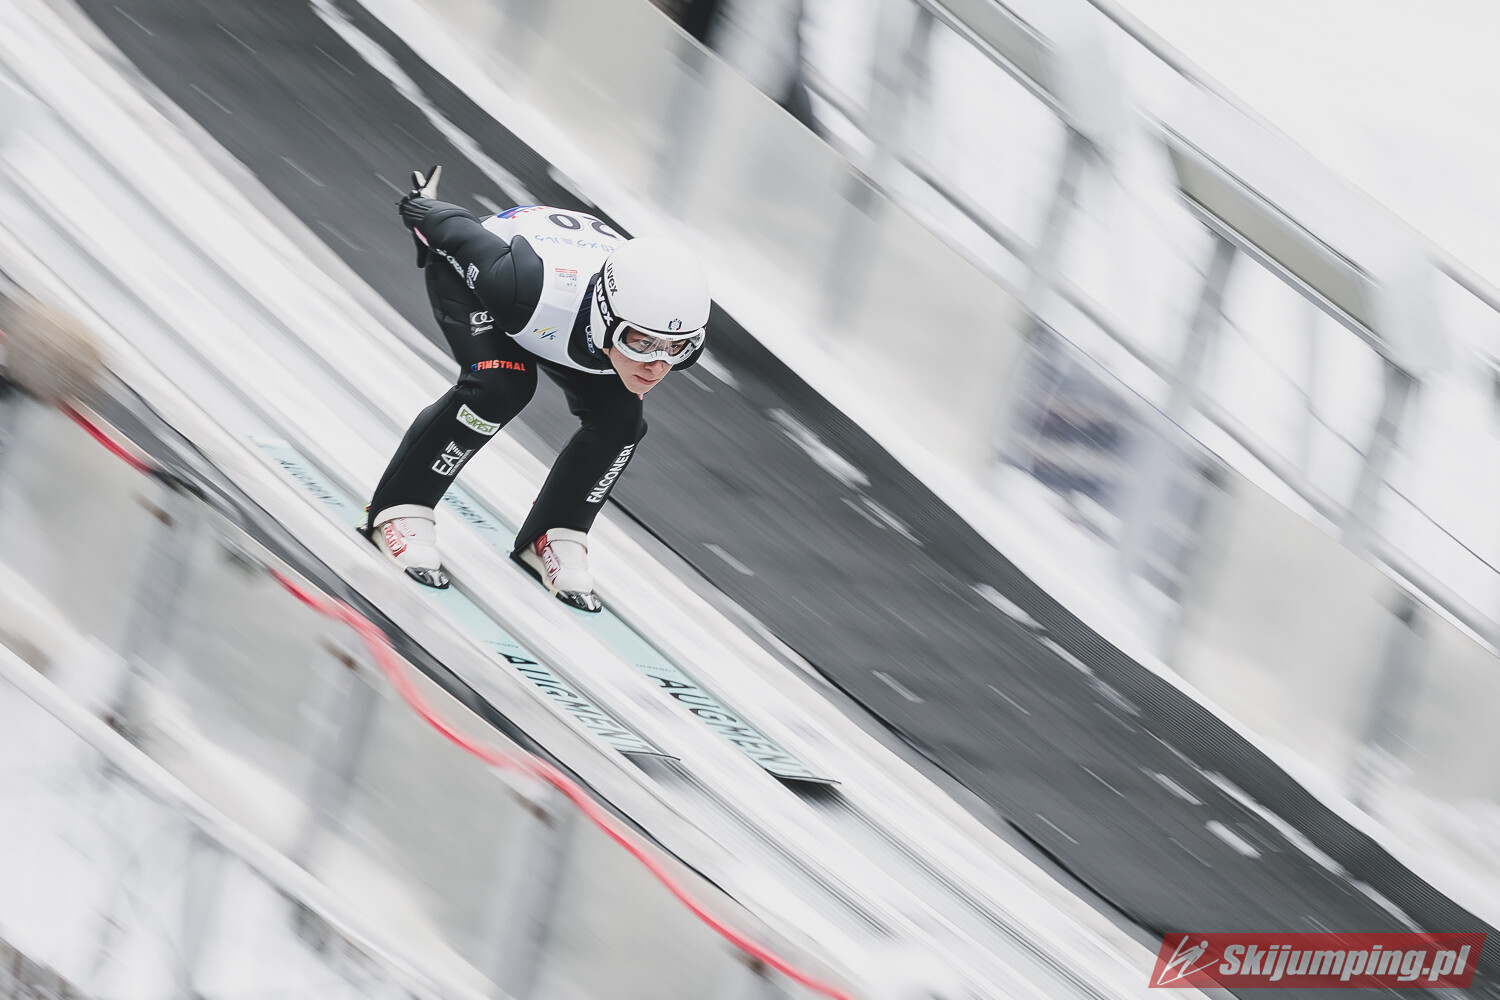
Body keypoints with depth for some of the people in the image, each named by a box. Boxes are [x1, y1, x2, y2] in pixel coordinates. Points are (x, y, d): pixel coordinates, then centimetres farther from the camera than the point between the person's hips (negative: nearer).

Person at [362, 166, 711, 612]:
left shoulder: (681, 339, -34)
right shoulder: (530, 289, -48)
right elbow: (464, 233, -28)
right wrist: (423, 209, -7)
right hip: (471, 272, -5)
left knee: (619, 423, -9)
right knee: (498, 387, -29)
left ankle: (553, 538, 13)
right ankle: (401, 509, -12)